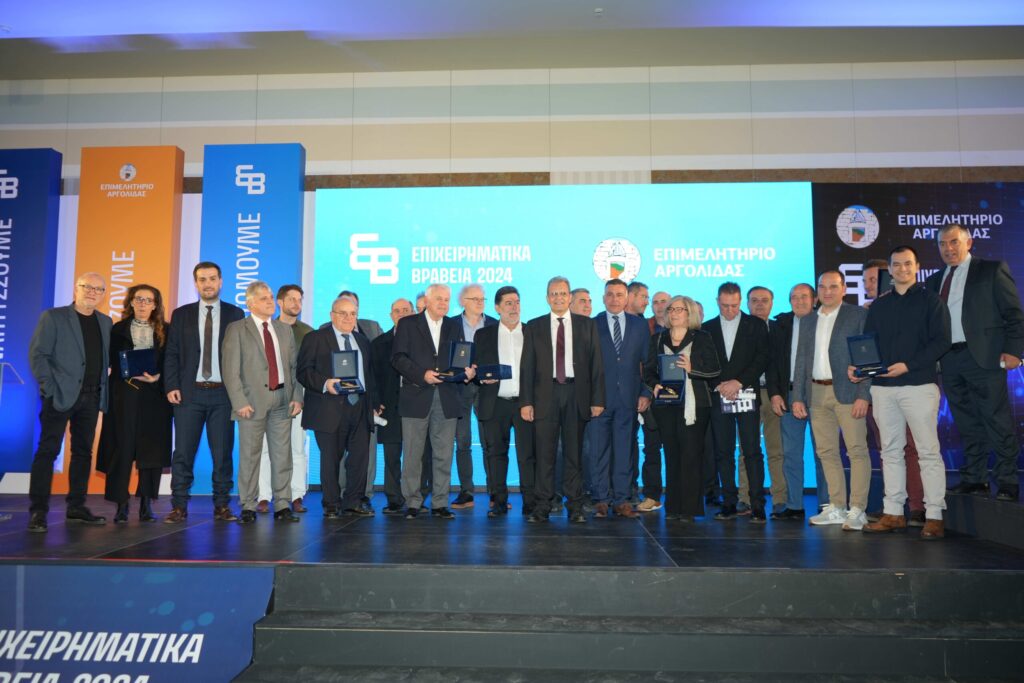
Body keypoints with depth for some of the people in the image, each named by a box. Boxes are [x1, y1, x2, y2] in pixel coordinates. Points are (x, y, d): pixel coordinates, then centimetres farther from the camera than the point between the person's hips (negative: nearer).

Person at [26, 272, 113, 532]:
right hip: (61, 395, -5)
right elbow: (37, 354, -6)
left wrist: (104, 391, 4)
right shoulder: (53, 317, 0)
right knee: (48, 451, -4)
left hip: (91, 398, 5)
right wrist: (49, 387, -14)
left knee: (83, 452, 9)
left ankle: (76, 507, 16)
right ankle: (38, 511, 0)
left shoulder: (105, 322, 14)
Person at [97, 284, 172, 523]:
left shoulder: (165, 331, 9)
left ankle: (146, 504, 6)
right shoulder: (119, 330, 9)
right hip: (125, 394, 0)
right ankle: (121, 505, 3)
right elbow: (113, 362, 4)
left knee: (152, 448, -1)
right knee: (122, 448, -3)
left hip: (155, 395, 0)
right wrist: (132, 375, -9)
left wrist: (157, 377, -12)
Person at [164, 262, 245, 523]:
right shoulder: (181, 314, 9)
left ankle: (222, 506, 12)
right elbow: (171, 354, 7)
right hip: (189, 392, 1)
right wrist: (171, 386, -5)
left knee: (223, 452, 4)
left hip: (223, 393, 0)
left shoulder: (235, 314, 7)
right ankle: (179, 507, 8)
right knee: (183, 452, 1)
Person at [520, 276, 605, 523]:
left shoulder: (587, 325, 10)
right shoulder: (534, 327, 9)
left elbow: (596, 364, 6)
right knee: (544, 453, 0)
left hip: (576, 394, 0)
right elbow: (527, 366, 5)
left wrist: (597, 399, -1)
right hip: (545, 394, 0)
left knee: (574, 453, 5)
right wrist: (525, 401, -3)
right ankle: (541, 507, 7)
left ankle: (575, 507, 13)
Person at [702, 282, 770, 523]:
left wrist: (738, 382, -10)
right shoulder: (707, 328, 11)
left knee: (752, 451, -6)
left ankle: (757, 505, -3)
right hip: (719, 397, 2)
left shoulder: (756, 325, 7)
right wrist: (720, 385, -6)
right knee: (723, 453, 3)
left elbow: (762, 359, -1)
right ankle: (729, 503, 9)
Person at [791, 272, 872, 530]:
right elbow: (801, 361, 15)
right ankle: (836, 507, 14)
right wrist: (797, 397, 8)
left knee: (857, 450, -6)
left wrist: (863, 395, -13)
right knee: (826, 452, 7)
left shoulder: (858, 315, 1)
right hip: (816, 393, 5)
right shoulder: (808, 320, 16)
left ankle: (857, 510, -1)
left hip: (847, 391, -5)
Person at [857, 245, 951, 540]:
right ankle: (893, 513, 13)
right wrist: (856, 366, -4)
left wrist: (908, 365, -16)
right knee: (890, 451, 7)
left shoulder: (930, 300, 3)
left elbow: (941, 341, -6)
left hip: (919, 384, -4)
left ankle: (934, 516, 2)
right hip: (883, 386, 5)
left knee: (928, 451, -3)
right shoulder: (879, 305, 15)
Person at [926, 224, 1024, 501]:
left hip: (983, 357, -5)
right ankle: (973, 480, 19)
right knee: (967, 425, 11)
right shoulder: (935, 280, 15)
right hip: (949, 361, 5)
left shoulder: (992, 270, 2)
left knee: (998, 422, -1)